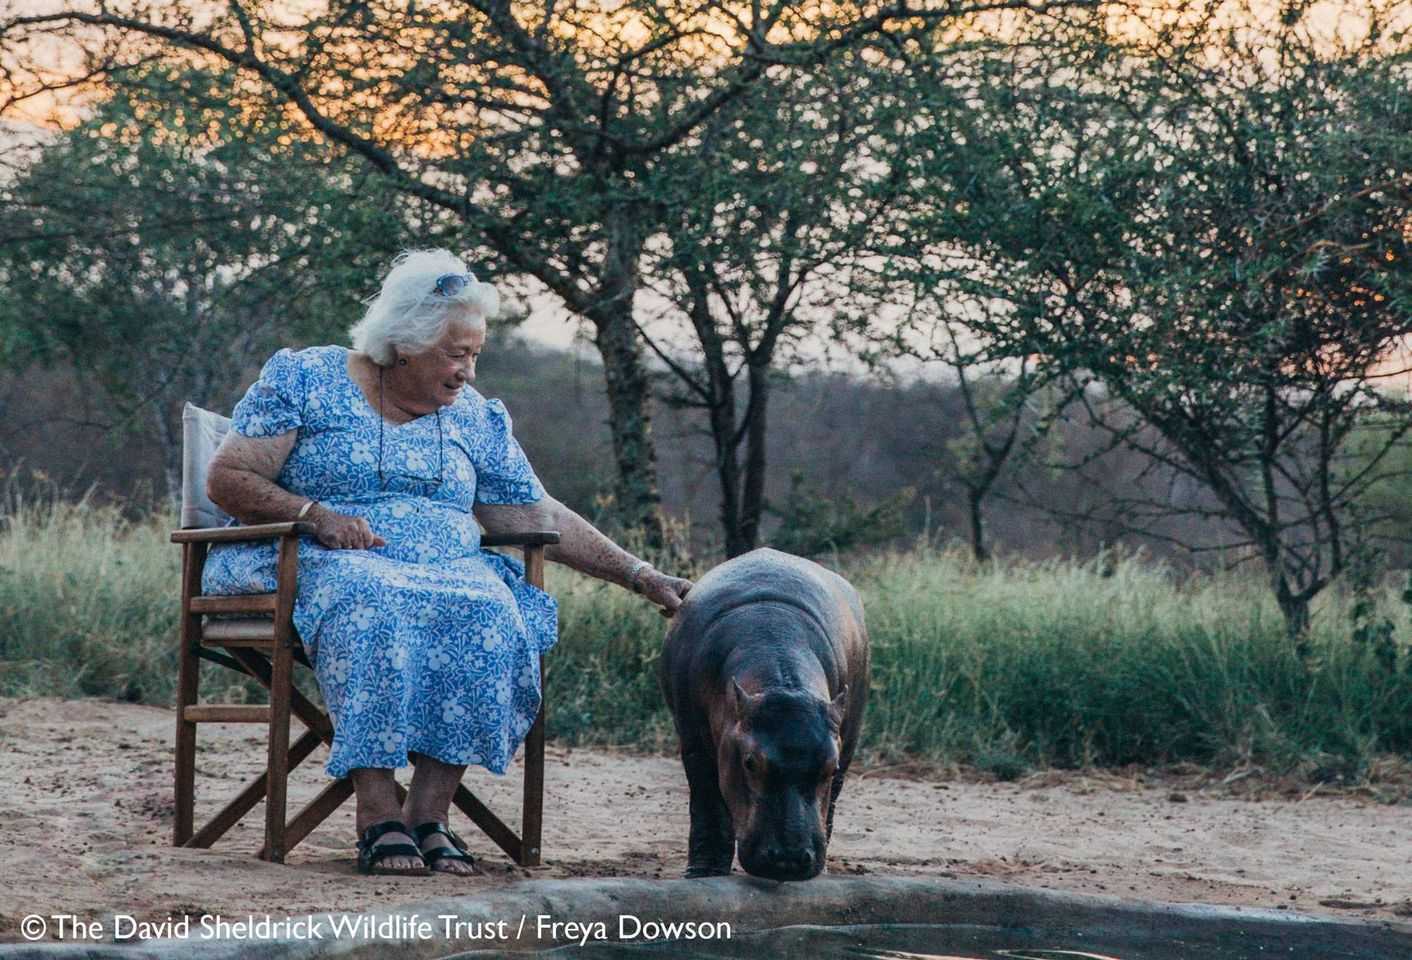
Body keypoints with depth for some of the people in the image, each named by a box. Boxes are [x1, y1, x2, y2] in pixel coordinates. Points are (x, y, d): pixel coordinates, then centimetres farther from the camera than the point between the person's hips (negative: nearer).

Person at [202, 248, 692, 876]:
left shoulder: (476, 418, 16)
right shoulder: (304, 378, 4)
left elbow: (540, 518, 15)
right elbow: (228, 480, -1)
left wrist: (639, 576, 6)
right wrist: (315, 514, -16)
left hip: (449, 569, 4)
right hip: (320, 564, -4)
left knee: (486, 611, -31)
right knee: (372, 601, -39)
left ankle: (429, 812, -33)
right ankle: (379, 815, -41)